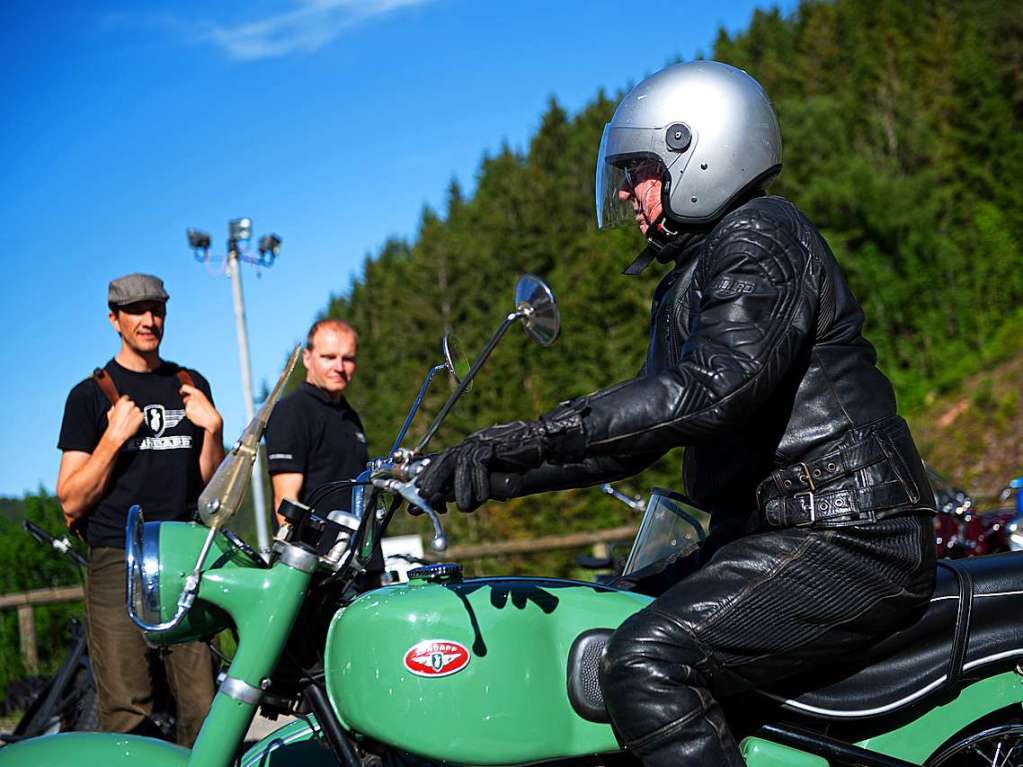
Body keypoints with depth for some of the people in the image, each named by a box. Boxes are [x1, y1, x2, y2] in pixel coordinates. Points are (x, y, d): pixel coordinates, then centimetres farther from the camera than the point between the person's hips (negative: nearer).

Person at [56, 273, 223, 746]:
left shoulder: (191, 385, 17)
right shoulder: (91, 395, 6)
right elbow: (71, 501, 0)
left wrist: (213, 427, 2)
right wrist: (115, 437, -10)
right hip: (118, 562, -3)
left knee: (202, 708, -3)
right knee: (127, 714, -9)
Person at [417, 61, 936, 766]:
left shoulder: (759, 237, -9)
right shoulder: (693, 274, 23)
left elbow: (714, 385, -27)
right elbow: (638, 432, 21)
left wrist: (541, 434, -29)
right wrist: (495, 466, 10)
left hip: (842, 540, -11)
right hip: (770, 532, 11)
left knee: (646, 661, -27)